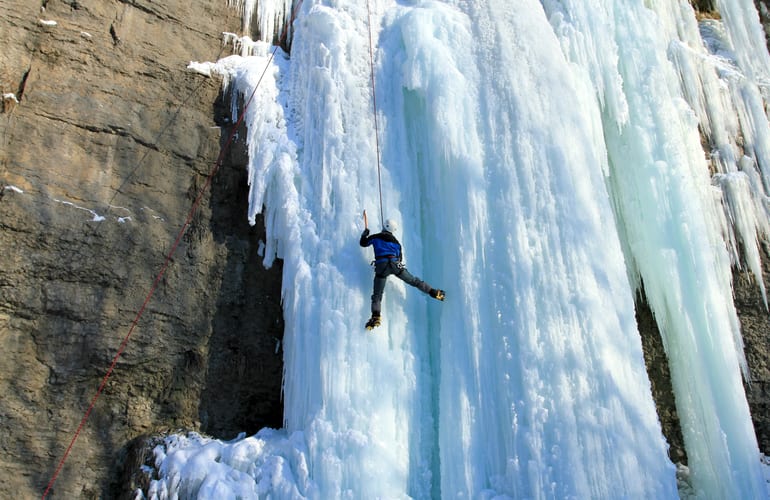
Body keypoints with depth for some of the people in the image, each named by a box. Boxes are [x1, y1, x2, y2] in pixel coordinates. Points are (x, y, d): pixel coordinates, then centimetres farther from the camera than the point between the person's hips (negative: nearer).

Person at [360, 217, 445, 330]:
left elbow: (363, 243, 23)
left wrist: (365, 233, 41)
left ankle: (375, 317, -21)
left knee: (377, 295, -2)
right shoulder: (395, 241, 21)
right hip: (395, 264, 2)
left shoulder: (376, 237, 12)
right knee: (413, 280, 16)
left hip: (381, 266, -2)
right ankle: (434, 292, 19)